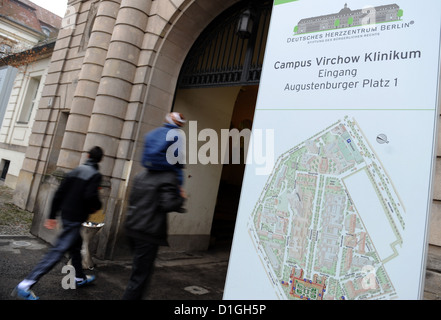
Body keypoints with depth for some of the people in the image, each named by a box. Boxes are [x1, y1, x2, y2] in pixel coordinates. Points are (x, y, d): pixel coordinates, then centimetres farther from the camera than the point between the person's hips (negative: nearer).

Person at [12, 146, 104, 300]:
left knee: (76, 244, 23)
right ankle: (25, 285, -5)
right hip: (76, 218, -8)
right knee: (58, 251, -5)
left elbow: (59, 193, 7)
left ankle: (79, 278, 38)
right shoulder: (95, 175, -13)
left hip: (66, 215, 8)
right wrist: (97, 206, -4)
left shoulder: (74, 171, 8)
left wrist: (52, 215, 12)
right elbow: (90, 196, -26)